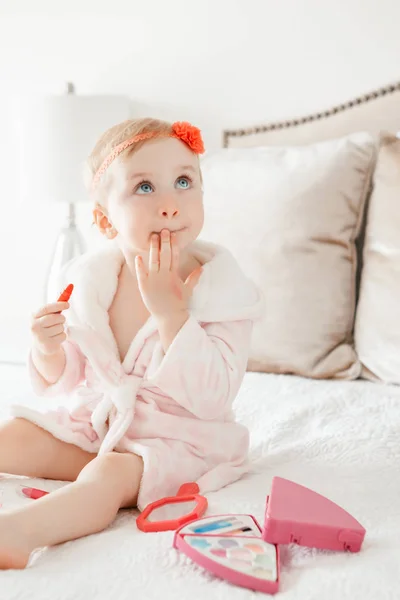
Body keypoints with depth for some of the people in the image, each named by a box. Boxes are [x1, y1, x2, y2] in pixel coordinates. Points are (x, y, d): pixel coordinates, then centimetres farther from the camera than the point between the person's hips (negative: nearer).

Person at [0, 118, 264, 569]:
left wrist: (168, 310, -30)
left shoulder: (219, 285, -16)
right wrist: (48, 350, -20)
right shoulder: (89, 278, -5)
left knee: (109, 474, -31)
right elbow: (63, 382, 5)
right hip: (91, 423, 6)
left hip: (174, 438, -5)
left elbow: (210, 398, -25)